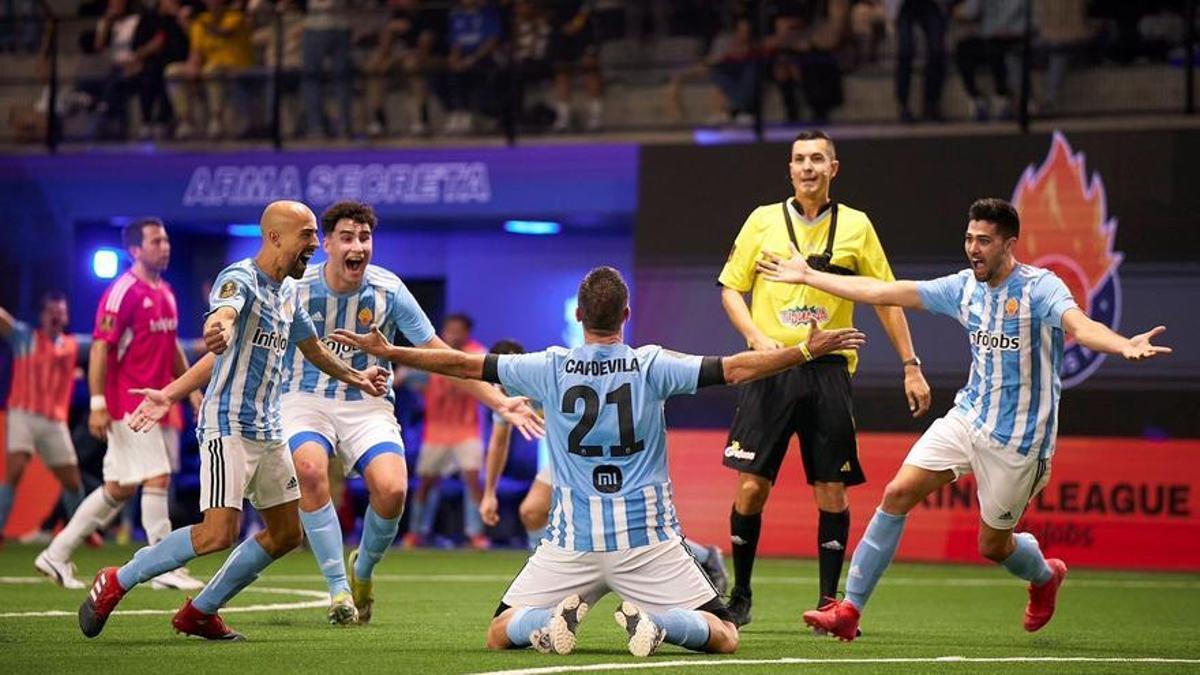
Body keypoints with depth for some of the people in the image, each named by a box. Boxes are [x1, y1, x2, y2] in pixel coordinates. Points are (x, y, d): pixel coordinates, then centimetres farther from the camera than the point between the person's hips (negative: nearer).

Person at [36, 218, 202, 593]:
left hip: (150, 404, 9)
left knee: (118, 489, 10)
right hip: (126, 403, -9)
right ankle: (165, 569, -6)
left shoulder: (166, 292, 16)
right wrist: (98, 404, -20)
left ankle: (57, 554, 19)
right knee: (157, 478, -11)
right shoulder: (123, 292, -12)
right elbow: (100, 347, -15)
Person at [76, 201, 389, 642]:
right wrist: (218, 331, -60)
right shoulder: (240, 279, -15)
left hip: (268, 431, 9)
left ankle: (199, 613, 19)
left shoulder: (288, 292, 13)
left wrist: (355, 378, 40)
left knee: (286, 533, 9)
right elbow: (222, 313, -39)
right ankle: (115, 583, -2)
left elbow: (313, 349, 31)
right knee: (219, 533, -19)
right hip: (228, 427, -9)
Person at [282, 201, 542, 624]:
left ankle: (363, 570, 8)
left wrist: (498, 402, -5)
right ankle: (338, 587, -21)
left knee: (391, 488, -25)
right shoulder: (296, 288, -9)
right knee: (310, 467, -34)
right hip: (306, 400, -1)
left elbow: (442, 355, 1)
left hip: (367, 406, 1)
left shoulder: (389, 292, -6)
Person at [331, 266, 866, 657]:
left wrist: (387, 352, 16)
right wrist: (809, 350, 3)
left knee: (500, 634, 14)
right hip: (647, 538, -1)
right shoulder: (652, 365, -3)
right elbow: (735, 368, -5)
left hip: (571, 543, 1)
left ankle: (555, 620, -18)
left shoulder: (551, 368, 0)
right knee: (722, 636, 5)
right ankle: (653, 621, -24)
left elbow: (464, 364, 6)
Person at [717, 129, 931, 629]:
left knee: (832, 490, -2)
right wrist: (756, 337, -8)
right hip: (771, 369, 0)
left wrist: (911, 366, 6)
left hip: (828, 370, 0)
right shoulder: (764, 221, 6)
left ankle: (829, 601, 7)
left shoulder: (855, 226, 6)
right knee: (752, 485, -5)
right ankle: (739, 596, 9)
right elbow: (730, 289, 10)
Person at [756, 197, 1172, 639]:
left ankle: (1045, 575, 43)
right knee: (898, 493, -9)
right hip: (968, 417, 5)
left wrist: (1124, 346, -58)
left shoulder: (1040, 288, -16)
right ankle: (849, 610, -4)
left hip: (1017, 439, -5)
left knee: (993, 545, 6)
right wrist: (807, 277, 12)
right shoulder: (964, 288, 2)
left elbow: (1080, 325, -36)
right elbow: (882, 292, 9)